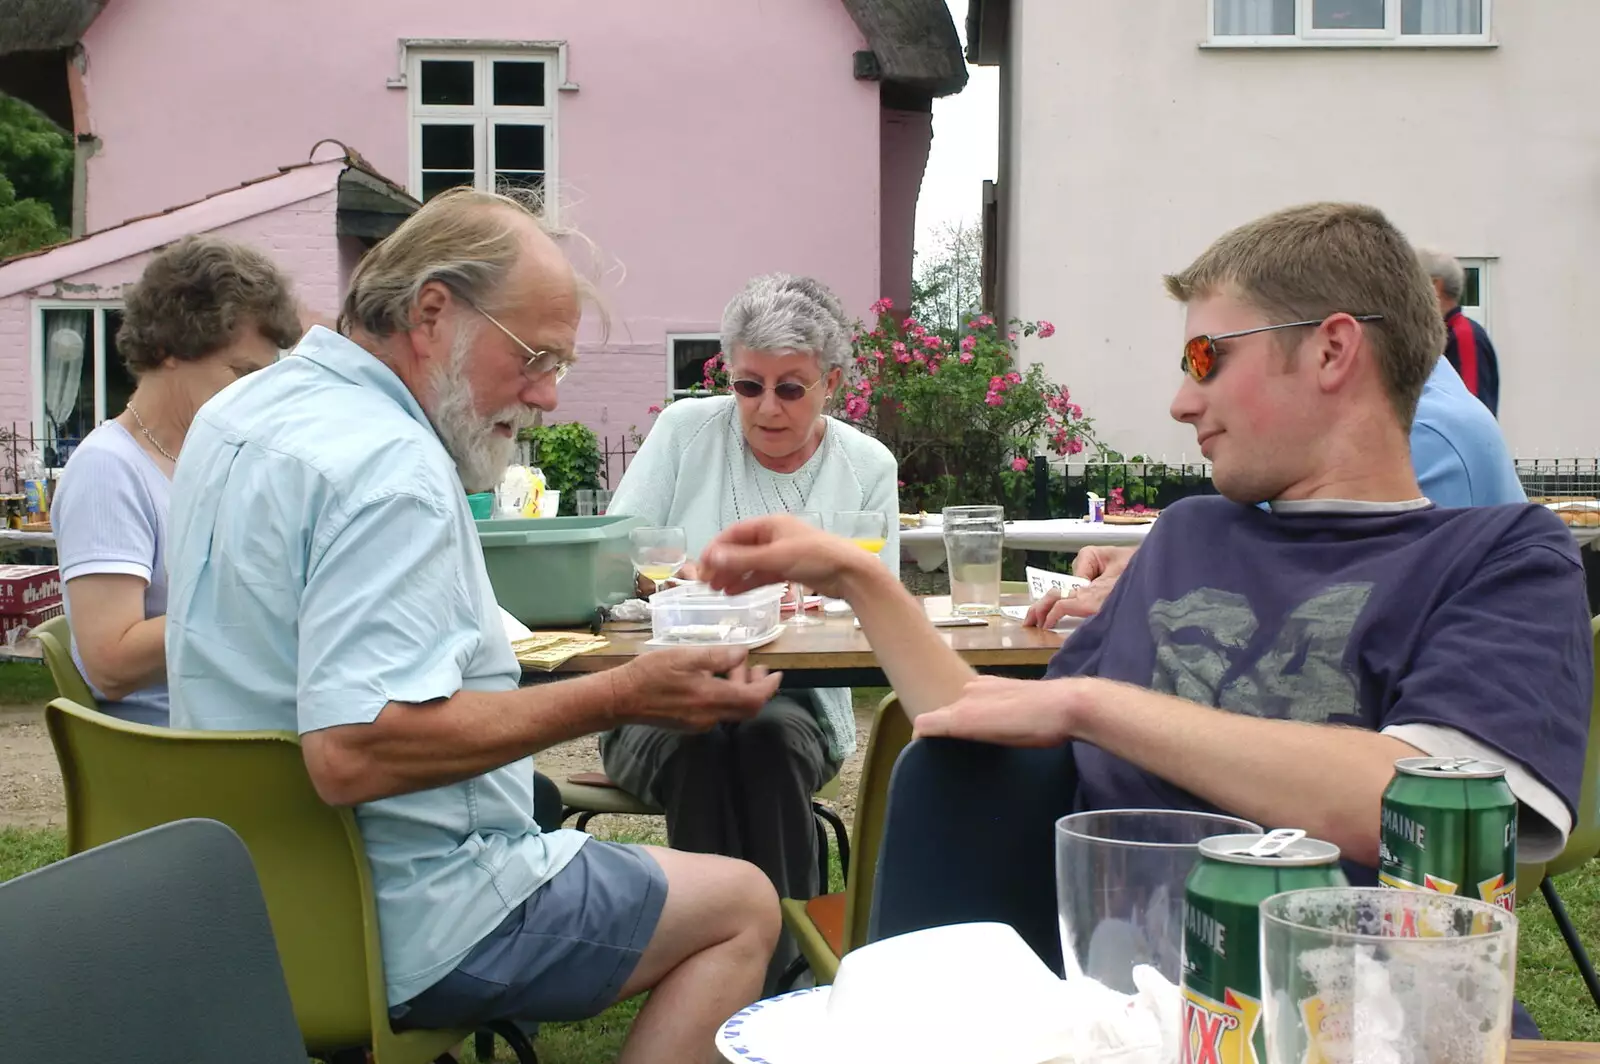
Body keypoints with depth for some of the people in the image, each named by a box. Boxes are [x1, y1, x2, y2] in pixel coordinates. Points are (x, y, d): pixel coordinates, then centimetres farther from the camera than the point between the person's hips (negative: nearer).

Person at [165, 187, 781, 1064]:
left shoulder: (240, 412, 7)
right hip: (400, 930, -10)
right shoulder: (392, 465, -25)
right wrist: (620, 697, -31)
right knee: (743, 907, 1)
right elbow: (353, 750, -34)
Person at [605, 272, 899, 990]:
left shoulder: (868, 467, 8)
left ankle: (783, 969, -29)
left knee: (771, 737, -35)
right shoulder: (684, 431, 6)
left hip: (796, 701, 1)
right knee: (699, 745, -35)